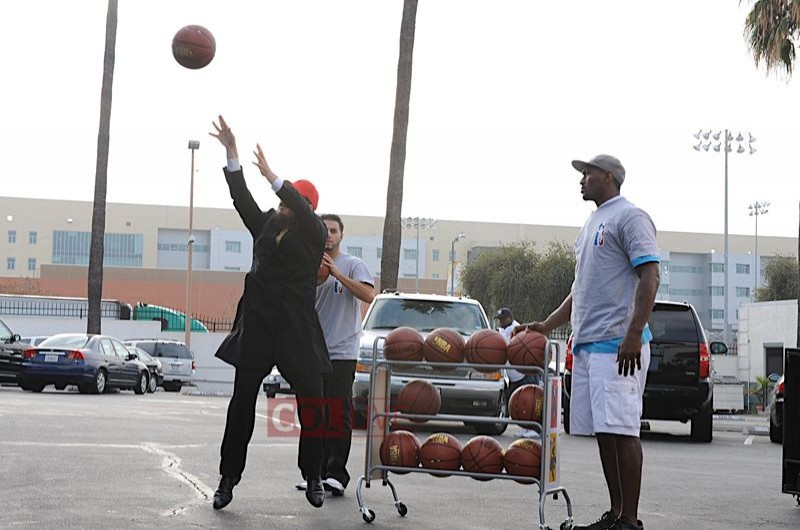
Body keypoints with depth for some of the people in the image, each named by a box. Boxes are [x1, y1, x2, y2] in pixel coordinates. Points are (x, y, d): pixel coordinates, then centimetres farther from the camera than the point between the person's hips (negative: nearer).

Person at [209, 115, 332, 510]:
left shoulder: (314, 234, 1)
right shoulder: (266, 225, 12)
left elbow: (301, 208, -18)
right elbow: (241, 198, 3)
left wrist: (270, 175, -26)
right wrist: (231, 152, -6)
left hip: (298, 330, -3)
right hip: (257, 327, 3)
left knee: (311, 406, -2)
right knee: (241, 404, 2)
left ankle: (313, 478, 12)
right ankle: (228, 479, 8)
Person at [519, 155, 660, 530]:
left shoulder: (629, 217, -4)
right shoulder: (592, 223, 24)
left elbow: (650, 278, -14)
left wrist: (634, 334, -23)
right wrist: (548, 325, 23)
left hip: (617, 344, -9)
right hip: (585, 344, 9)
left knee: (620, 429, -12)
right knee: (602, 431, 8)